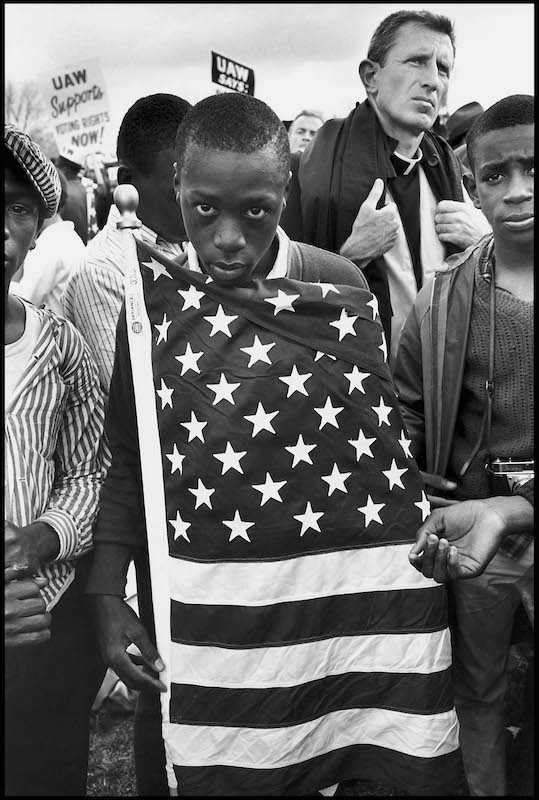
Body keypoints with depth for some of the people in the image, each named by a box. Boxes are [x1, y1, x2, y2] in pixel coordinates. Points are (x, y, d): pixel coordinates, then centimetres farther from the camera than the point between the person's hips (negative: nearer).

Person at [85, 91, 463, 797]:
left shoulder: (343, 287, -2)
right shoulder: (151, 295, -2)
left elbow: (389, 438, 4)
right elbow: (126, 459, 1)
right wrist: (107, 594, -2)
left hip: (355, 600, 1)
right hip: (214, 612, 0)